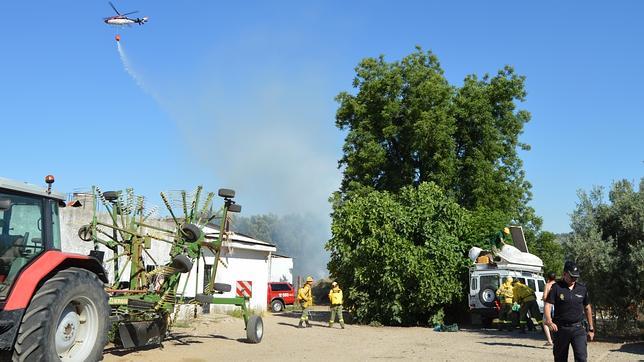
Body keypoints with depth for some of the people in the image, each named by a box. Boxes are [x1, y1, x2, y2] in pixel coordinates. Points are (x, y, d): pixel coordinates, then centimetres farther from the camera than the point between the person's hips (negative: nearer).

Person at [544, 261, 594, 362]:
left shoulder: (582, 288, 7)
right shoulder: (556, 287, -4)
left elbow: (587, 308, 17)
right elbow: (548, 305, -12)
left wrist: (591, 328, 18)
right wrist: (549, 321, -30)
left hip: (578, 328, 2)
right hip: (560, 328, -1)